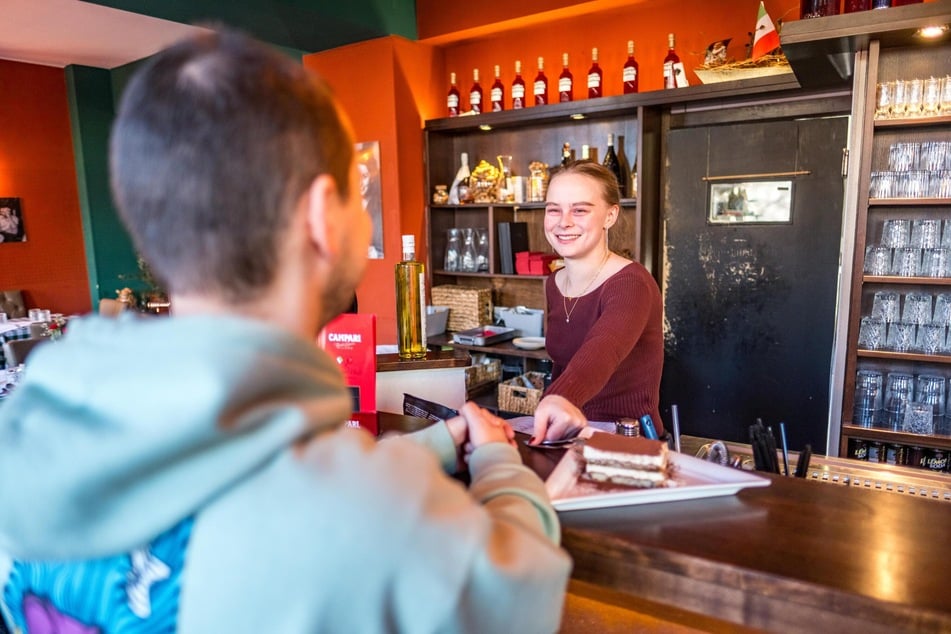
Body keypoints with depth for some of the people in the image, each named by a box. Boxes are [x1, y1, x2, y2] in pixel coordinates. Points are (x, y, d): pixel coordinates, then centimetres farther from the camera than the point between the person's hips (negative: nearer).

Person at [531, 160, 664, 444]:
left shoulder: (631, 284, -17)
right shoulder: (554, 284, 5)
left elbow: (602, 352, -38)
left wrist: (560, 399, -57)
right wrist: (544, 420, 6)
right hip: (567, 440, 7)